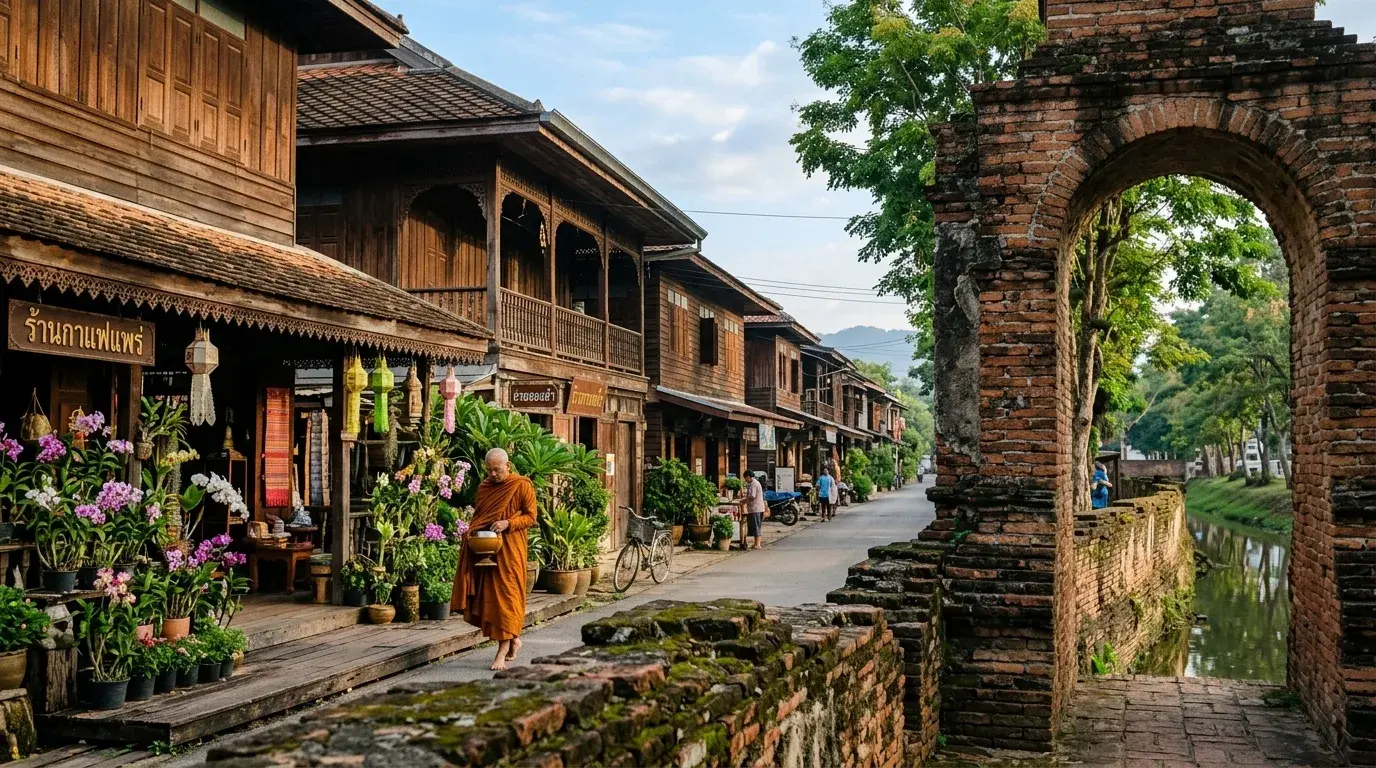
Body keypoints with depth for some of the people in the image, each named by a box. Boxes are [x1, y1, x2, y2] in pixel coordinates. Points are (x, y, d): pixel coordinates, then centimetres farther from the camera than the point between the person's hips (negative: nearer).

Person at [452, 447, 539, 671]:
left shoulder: (522, 485, -5)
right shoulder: (484, 486, 12)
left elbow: (530, 517, -5)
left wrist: (508, 523, -19)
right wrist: (472, 532, 2)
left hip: (509, 549, -6)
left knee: (505, 595, -7)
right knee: (486, 594, 4)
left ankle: (503, 651, -3)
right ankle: (514, 638, 22)